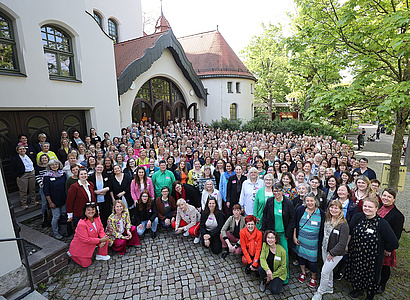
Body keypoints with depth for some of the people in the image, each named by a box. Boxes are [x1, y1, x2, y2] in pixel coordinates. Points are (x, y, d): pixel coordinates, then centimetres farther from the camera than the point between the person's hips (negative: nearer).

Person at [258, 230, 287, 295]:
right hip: (268, 270, 2)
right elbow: (262, 258, -17)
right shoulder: (265, 245, -14)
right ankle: (264, 281, 4)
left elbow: (283, 267, -13)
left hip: (279, 273, -2)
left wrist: (272, 276, -13)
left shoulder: (282, 251, -21)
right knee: (261, 268, -29)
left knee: (274, 291, -20)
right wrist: (267, 269, -36)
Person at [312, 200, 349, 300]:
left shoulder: (343, 224, -23)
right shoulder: (327, 220, 0)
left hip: (336, 253, -6)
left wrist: (332, 253, -15)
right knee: (329, 269, 23)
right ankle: (329, 288, 44)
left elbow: (342, 243, -21)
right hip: (325, 249, 6)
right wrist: (323, 245, 10)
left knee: (324, 272, 2)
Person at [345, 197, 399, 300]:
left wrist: (384, 249, -2)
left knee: (370, 277, 16)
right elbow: (349, 232, 3)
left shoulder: (382, 223, -19)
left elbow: (394, 243, -14)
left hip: (372, 259, -3)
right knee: (356, 273, 21)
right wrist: (347, 245, 7)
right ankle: (358, 289, 49)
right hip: (356, 255, 3)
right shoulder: (357, 217, -9)